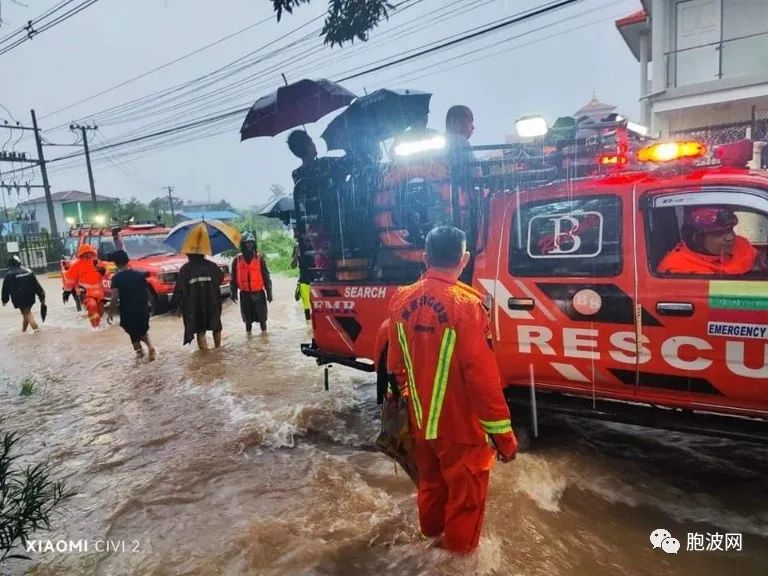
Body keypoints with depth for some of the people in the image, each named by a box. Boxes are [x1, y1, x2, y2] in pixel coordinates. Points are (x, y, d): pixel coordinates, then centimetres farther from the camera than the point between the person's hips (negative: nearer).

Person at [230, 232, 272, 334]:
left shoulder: (260, 258, -1)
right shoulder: (237, 259, 2)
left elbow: (266, 277, 0)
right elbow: (233, 278, 5)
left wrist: (269, 293, -3)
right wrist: (233, 292, -2)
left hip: (259, 293, -1)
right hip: (244, 294, 1)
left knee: (262, 317, 6)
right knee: (247, 318, 12)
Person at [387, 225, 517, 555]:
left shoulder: (402, 300, -6)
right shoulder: (466, 305, -25)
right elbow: (483, 377, -24)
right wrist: (503, 434, -13)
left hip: (420, 420, 6)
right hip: (460, 425, -6)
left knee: (430, 480, 29)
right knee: (465, 492, 19)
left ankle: (431, 527, 52)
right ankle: (460, 547, 39)